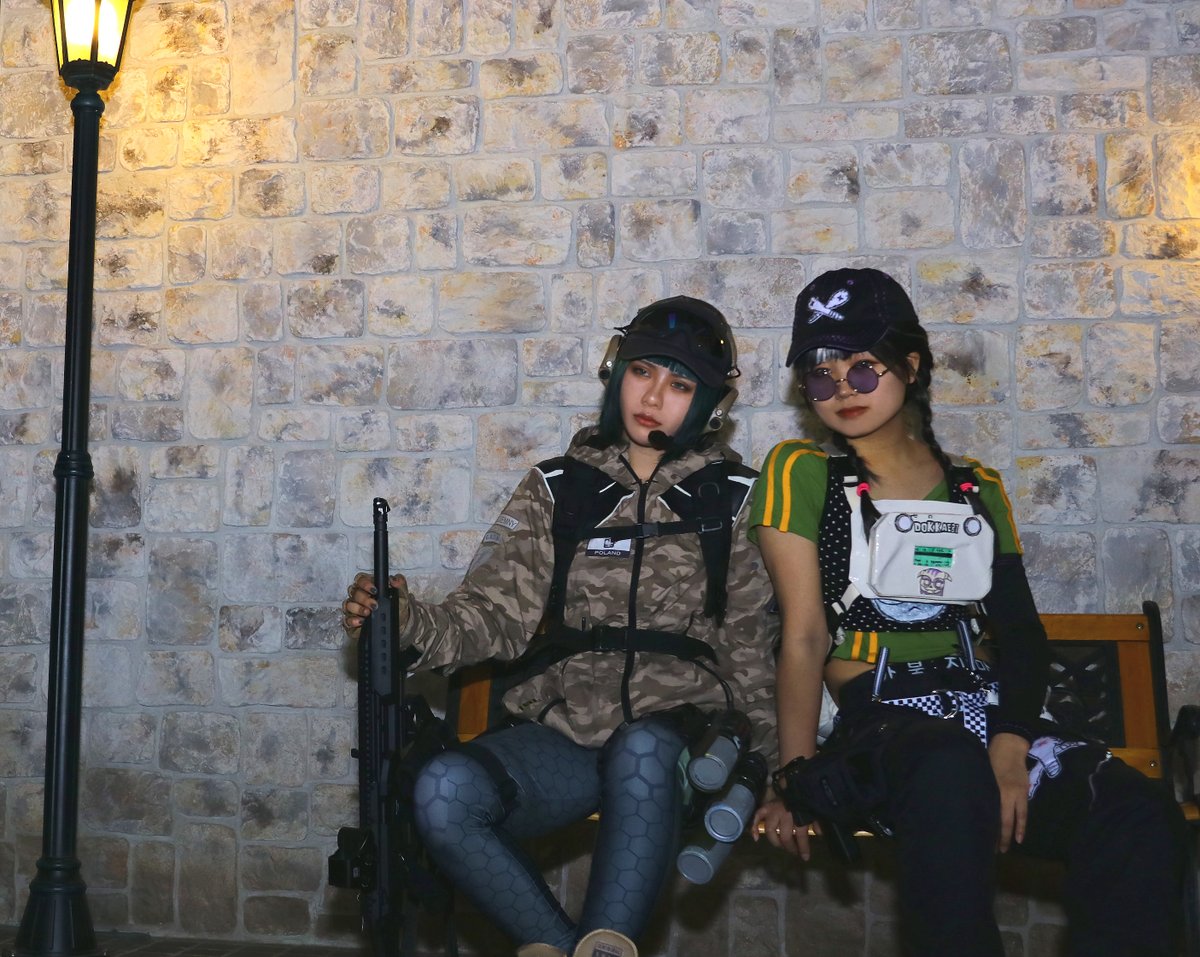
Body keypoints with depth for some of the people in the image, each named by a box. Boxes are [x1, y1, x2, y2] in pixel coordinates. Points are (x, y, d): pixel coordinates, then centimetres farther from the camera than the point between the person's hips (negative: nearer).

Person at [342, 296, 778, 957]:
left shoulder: (731, 500, 8)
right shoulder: (557, 491, 10)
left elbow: (751, 647, 6)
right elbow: (495, 616, 1)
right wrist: (412, 622, -19)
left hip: (673, 739, -1)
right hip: (564, 734, 2)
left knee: (640, 749, -38)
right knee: (443, 792, -28)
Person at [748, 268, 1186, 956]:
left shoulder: (978, 488, 18)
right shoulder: (802, 473, 7)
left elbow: (1022, 633, 11)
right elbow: (805, 636, -2)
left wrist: (1011, 742, -10)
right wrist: (796, 776, -16)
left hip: (987, 708, 4)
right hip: (872, 718, -4)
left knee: (1143, 815, -26)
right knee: (952, 772, -40)